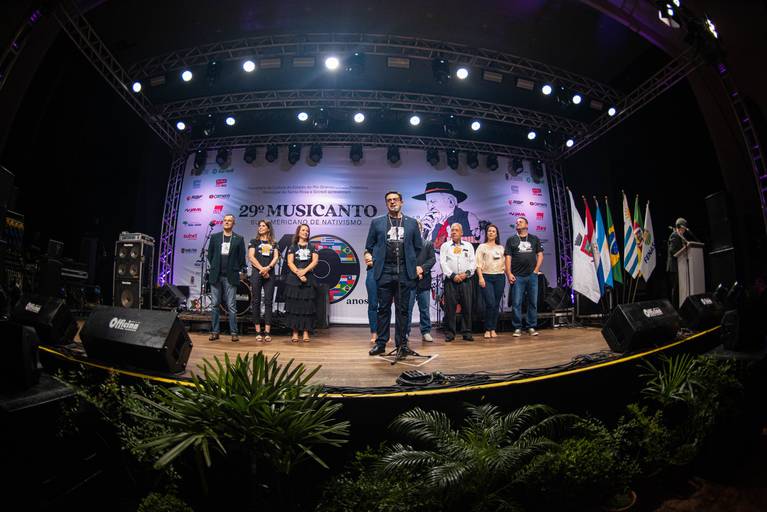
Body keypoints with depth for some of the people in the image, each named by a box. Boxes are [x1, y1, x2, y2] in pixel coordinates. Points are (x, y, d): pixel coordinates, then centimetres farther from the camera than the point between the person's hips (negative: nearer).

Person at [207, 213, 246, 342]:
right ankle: (214, 332, 12)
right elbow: (210, 254, 13)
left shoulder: (239, 239, 5)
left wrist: (241, 271, 1)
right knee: (215, 304, 6)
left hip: (231, 277, -2)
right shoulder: (214, 237, 10)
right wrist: (212, 268, 6)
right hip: (216, 276, 2)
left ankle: (233, 332, 3)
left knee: (231, 306, -2)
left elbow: (242, 257, 5)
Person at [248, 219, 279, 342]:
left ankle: (267, 332, -3)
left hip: (269, 274, 1)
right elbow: (251, 257, 0)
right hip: (256, 273, -1)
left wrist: (268, 268, -14)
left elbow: (276, 257, 4)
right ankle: (258, 331, 1)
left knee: (268, 302, -3)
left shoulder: (273, 244, 17)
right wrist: (261, 269, -11)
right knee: (256, 302, -2)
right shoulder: (254, 242, 12)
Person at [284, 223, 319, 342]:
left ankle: (306, 332, 2)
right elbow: (290, 263, -2)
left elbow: (315, 261, -1)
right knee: (294, 305, -3)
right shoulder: (292, 247, 10)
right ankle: (295, 332, 1)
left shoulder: (312, 247, 13)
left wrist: (304, 271, -15)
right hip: (294, 279, -1)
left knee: (307, 305, -2)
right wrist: (299, 274, -15)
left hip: (308, 279, 1)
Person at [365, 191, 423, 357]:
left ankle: (401, 344, 13)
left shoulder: (412, 223, 11)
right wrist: (368, 255, -3)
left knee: (402, 309, 5)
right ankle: (380, 343, 13)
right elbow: (369, 246, 12)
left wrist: (413, 265, 10)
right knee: (383, 308, 5)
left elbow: (418, 248, 13)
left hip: (404, 272, 1)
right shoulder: (377, 222, 9)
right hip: (384, 272, 0)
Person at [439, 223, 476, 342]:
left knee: (467, 306, 0)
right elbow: (443, 263, 1)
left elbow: (473, 262, 8)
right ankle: (450, 332, 5)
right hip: (450, 280, -1)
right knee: (450, 306, -3)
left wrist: (466, 273, -8)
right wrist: (453, 275, -10)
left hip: (466, 280, 1)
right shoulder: (445, 246, 10)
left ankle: (467, 332, 8)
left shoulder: (469, 246, 15)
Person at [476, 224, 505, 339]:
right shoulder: (482, 247, 7)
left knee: (496, 304, 3)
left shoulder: (501, 248, 17)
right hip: (486, 277, -3)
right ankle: (487, 330, -1)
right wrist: (480, 277, -11)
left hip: (499, 277, 3)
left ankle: (493, 329, 12)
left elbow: (504, 263, 15)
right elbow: (478, 264, -1)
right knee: (490, 303, -13)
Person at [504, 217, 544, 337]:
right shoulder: (511, 240, 8)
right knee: (516, 303, -3)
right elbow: (508, 258, 2)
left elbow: (540, 255, 10)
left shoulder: (535, 239, 12)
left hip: (532, 276, 2)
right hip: (517, 276, -1)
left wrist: (536, 270, -2)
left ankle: (531, 327, 13)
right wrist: (509, 274, -8)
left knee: (533, 302, 4)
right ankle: (517, 328, 4)